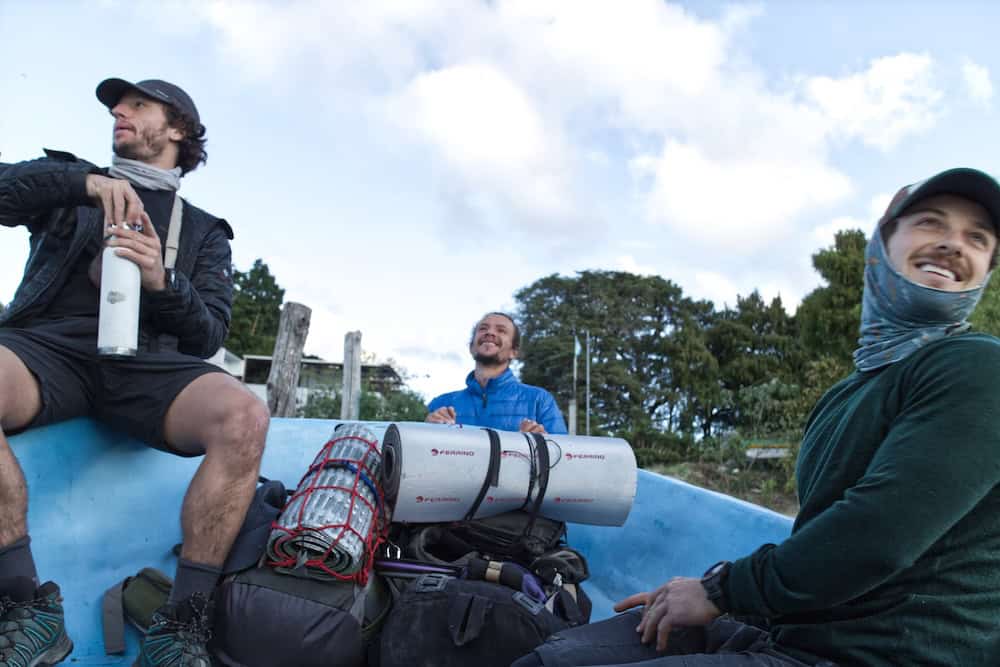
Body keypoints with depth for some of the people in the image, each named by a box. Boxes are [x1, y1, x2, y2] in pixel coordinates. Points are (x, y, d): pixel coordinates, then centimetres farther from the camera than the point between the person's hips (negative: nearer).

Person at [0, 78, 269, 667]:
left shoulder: (204, 231, 22)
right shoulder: (69, 184, 26)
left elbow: (208, 335, 10)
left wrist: (162, 282, -9)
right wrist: (86, 182, -8)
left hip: (144, 359, 0)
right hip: (49, 344, 0)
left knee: (244, 417, -32)